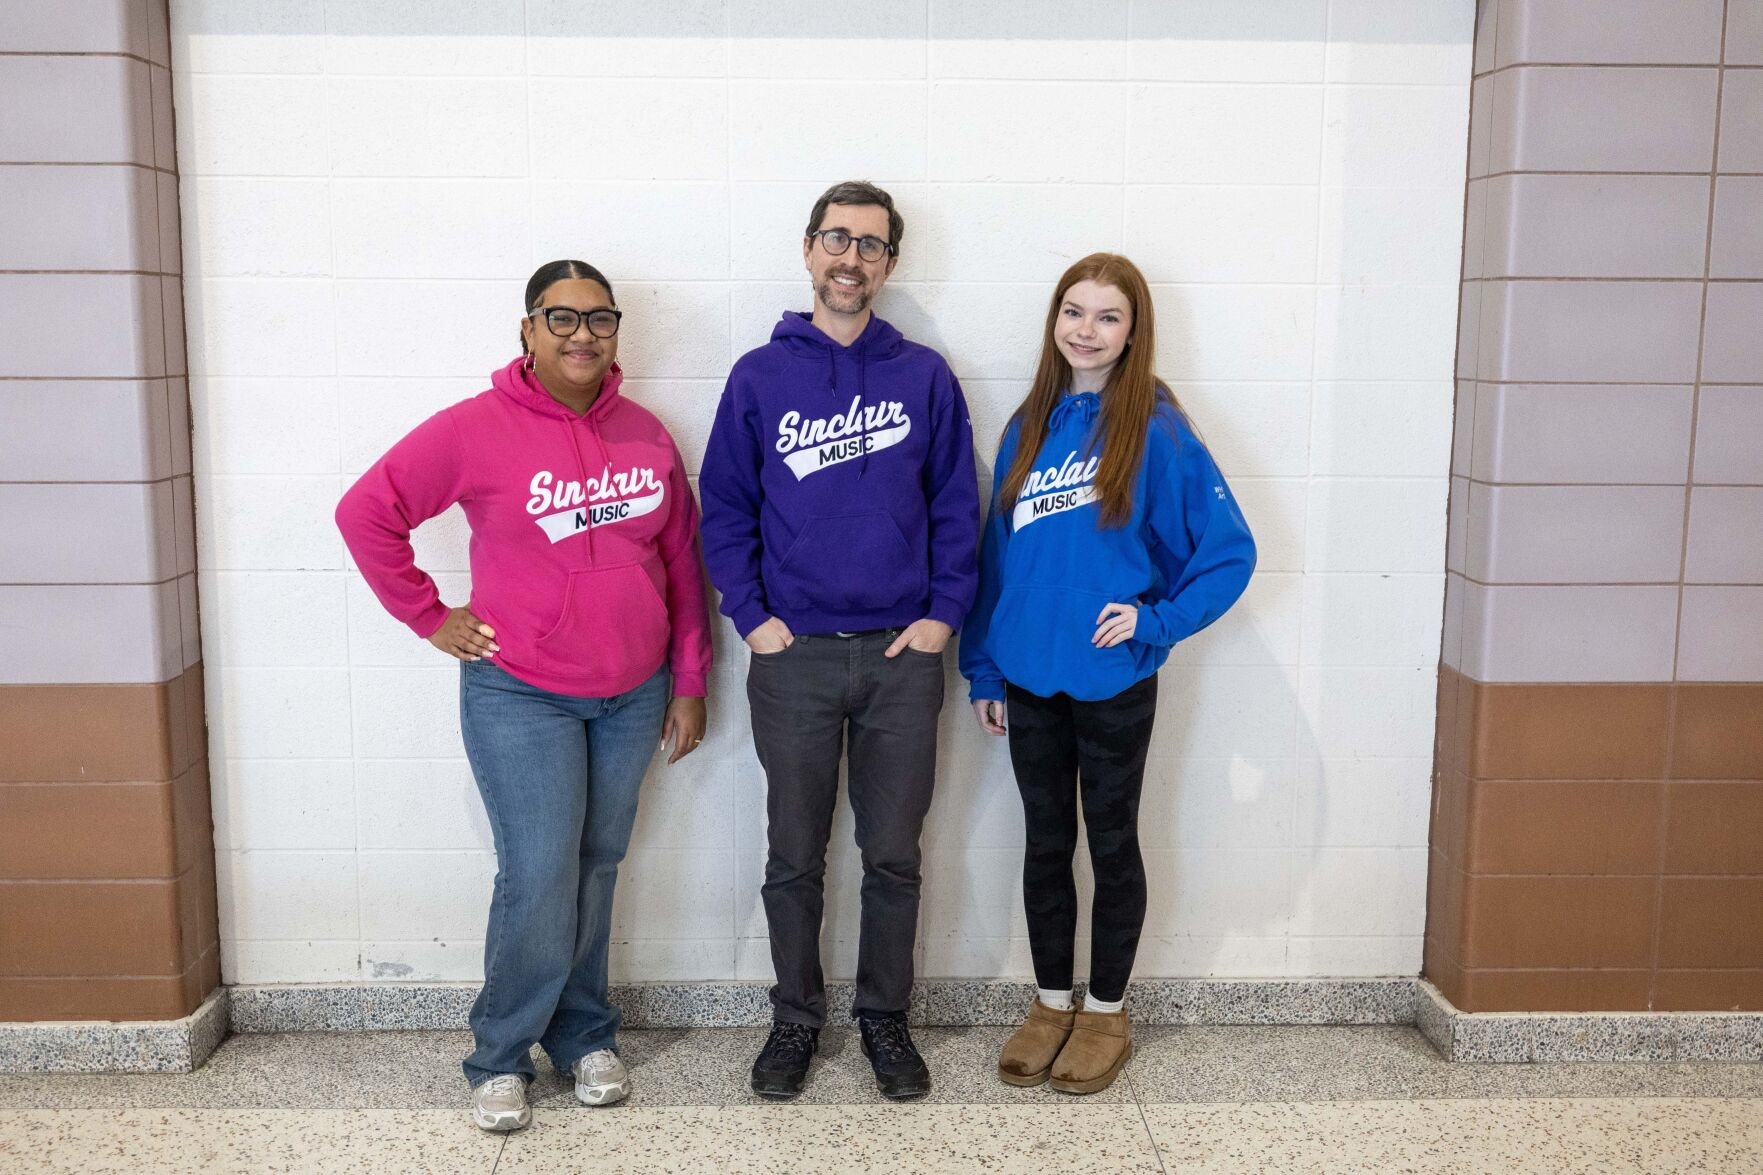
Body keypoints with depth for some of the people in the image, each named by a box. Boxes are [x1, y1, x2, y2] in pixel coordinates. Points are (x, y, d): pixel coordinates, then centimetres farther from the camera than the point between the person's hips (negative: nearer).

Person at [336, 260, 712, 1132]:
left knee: (596, 871, 14)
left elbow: (682, 563, 8)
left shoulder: (645, 435, 5)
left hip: (634, 696, 4)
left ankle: (584, 1037, 31)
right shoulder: (475, 430, -9)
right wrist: (430, 618, -5)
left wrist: (689, 682, 8)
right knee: (539, 880, -6)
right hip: (520, 697, -4)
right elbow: (366, 513, -5)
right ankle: (499, 1058, 15)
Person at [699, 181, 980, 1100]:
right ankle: (795, 1017, 26)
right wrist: (751, 616, -5)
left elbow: (956, 506, 5)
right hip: (793, 654, 0)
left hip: (903, 653, 1)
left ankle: (884, 1016, 26)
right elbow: (724, 507, 4)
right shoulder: (759, 376, 3)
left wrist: (944, 612, -3)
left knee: (894, 856, 9)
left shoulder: (924, 376, 4)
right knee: (795, 857, 9)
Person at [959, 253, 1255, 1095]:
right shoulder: (1029, 426, 6)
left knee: (1111, 845, 11)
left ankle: (1106, 1014, 26)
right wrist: (982, 666, 8)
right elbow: (997, 553, 9)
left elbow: (1229, 550, -8)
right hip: (1028, 678, 4)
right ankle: (1050, 1004, 30)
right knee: (1045, 844, 14)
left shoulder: (1156, 430, -9)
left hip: (1113, 681, -4)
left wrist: (1153, 621, -17)